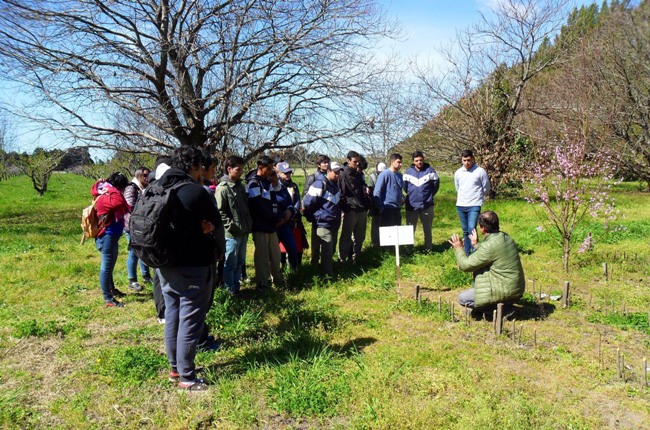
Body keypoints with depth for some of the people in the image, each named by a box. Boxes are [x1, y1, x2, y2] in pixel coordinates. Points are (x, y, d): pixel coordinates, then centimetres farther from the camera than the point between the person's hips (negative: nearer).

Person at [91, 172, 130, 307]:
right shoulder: (105, 197, -20)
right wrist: (111, 189, -25)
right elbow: (119, 202, -39)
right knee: (106, 266, -4)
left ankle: (112, 289, 42)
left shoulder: (108, 195, 11)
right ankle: (108, 299, 1)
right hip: (107, 236, -11)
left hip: (112, 236, 11)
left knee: (109, 265, 24)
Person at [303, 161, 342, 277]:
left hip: (334, 224, 8)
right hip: (323, 224, -8)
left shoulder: (336, 185, 12)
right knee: (327, 250, -7)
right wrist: (312, 217, -3)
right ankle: (328, 275, 1)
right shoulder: (320, 185, -15)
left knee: (331, 249, 15)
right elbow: (308, 202, -14)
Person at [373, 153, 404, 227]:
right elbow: (377, 192, -13)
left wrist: (402, 198, 9)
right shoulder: (385, 174, -10)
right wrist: (380, 207, -13)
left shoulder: (399, 175, 12)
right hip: (387, 208, -8)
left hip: (397, 209, 8)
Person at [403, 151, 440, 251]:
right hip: (411, 205, 1)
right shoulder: (408, 172, 0)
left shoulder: (429, 170, -4)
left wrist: (429, 195, 9)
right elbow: (404, 186, 12)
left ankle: (428, 248, 19)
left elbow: (436, 183, 4)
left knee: (427, 229, 9)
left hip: (427, 204, -1)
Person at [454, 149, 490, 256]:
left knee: (472, 229, -17)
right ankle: (467, 253, 22)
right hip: (460, 206, 5)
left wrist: (476, 196, 11)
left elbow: (486, 189, 3)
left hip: (474, 206, -4)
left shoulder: (480, 171, -8)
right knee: (465, 231, 12)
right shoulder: (458, 173, 5)